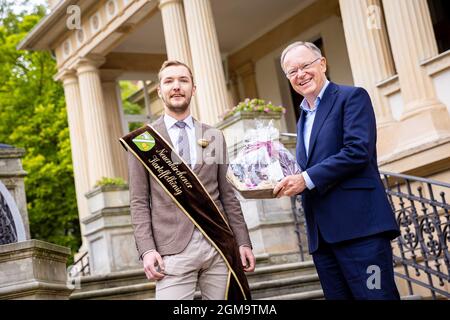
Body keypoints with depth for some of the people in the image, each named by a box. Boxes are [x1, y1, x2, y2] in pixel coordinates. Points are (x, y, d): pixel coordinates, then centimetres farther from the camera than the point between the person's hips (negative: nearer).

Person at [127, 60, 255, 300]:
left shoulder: (215, 136, 14)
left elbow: (228, 195, 14)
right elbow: (139, 202, 3)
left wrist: (243, 242, 8)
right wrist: (147, 249, -8)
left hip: (219, 246, 2)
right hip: (173, 250, -2)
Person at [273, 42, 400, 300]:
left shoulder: (352, 97, 1)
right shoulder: (304, 117, 24)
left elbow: (358, 151, -13)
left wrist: (306, 179, -13)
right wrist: (291, 182, 3)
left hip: (359, 226, -7)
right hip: (322, 235, 8)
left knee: (376, 295, -10)